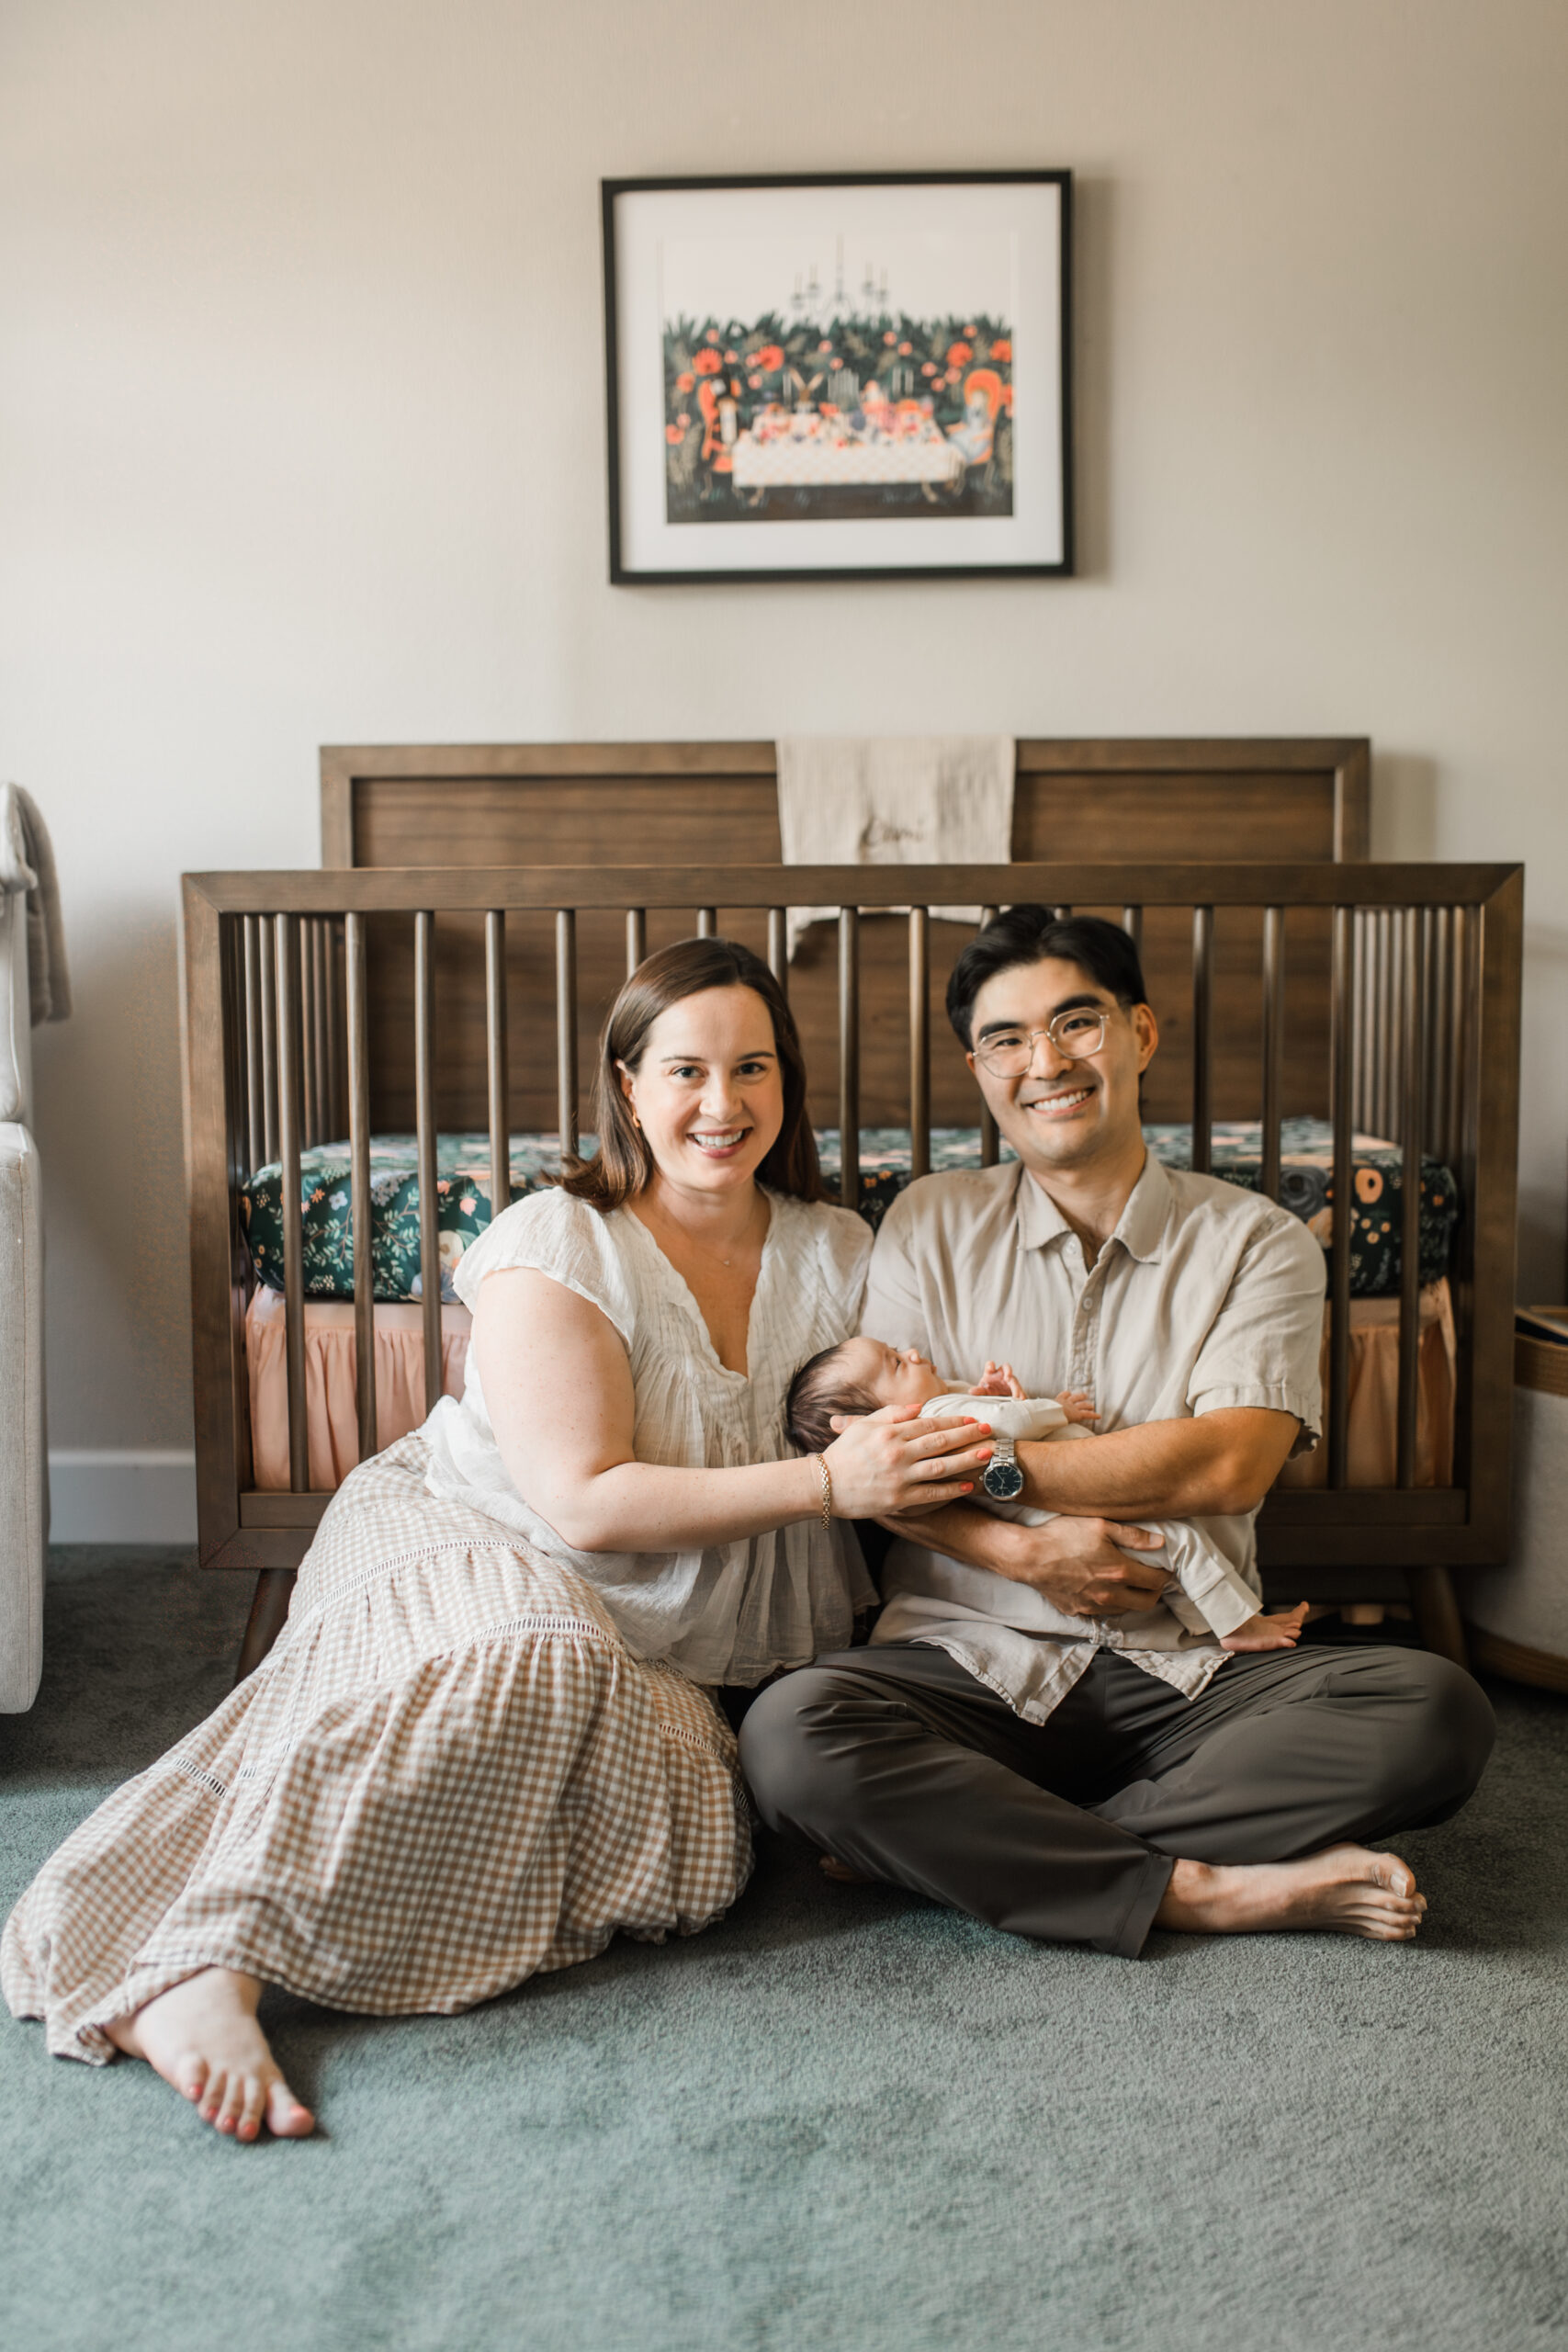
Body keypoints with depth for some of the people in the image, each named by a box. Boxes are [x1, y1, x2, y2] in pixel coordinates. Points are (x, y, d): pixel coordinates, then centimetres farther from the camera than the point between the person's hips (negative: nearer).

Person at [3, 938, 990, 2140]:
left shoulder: (836, 1252, 4)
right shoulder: (559, 1246, -12)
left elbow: (886, 1446, 13)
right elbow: (585, 1503, -19)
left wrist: (951, 1438, -11)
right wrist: (828, 1481, -25)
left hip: (653, 1653, 5)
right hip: (461, 1546, -5)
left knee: (688, 1860, -24)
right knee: (536, 1659, -40)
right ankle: (198, 1971, -39)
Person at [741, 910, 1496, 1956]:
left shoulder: (1259, 1241, 6)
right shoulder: (931, 1224, 9)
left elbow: (1227, 1466, -8)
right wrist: (1023, 1553, -15)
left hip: (1189, 1672, 1)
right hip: (976, 1663, 0)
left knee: (1437, 1711, -26)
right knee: (793, 1732, -30)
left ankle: (949, 1845, -23)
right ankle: (1199, 1889, -21)